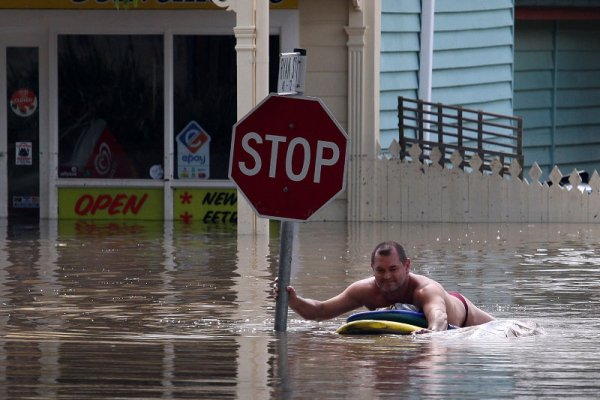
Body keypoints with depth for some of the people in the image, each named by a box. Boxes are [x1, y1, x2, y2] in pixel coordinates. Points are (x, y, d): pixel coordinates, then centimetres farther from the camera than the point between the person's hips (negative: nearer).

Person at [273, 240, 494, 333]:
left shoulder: (426, 290, -50)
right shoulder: (366, 290, -34)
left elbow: (439, 316, -71)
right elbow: (319, 311, -29)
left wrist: (433, 330, -94)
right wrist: (294, 301, -49)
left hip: (456, 313, -4)